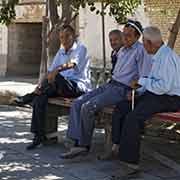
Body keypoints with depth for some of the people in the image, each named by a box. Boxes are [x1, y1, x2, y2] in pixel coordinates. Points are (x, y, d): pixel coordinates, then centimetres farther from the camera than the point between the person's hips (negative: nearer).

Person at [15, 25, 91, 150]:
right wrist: (41, 86, -6)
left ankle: (30, 97, -15)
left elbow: (72, 63, -26)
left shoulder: (81, 48, -5)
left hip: (79, 87, -7)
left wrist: (57, 69, -45)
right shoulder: (61, 52, 18)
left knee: (57, 77, -35)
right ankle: (39, 134, -17)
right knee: (41, 95, -18)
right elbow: (50, 71, 13)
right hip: (63, 87, 7)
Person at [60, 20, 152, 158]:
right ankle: (78, 144, -16)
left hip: (122, 90, -9)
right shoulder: (122, 50, 20)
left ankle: (85, 144, -9)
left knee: (87, 108, -24)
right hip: (110, 84, 9)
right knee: (77, 103, -9)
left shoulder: (140, 50, -8)